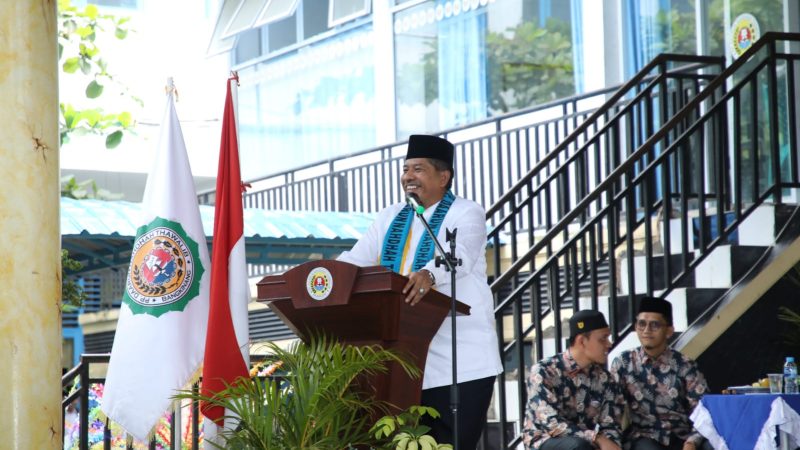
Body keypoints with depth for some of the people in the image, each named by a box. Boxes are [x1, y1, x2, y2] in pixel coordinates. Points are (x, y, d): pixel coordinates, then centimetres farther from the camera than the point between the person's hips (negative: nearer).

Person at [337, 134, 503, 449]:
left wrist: (428, 275, -44)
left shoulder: (466, 213, -2)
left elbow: (459, 256, -23)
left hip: (459, 360, -6)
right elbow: (355, 259, 8)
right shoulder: (391, 218, 17)